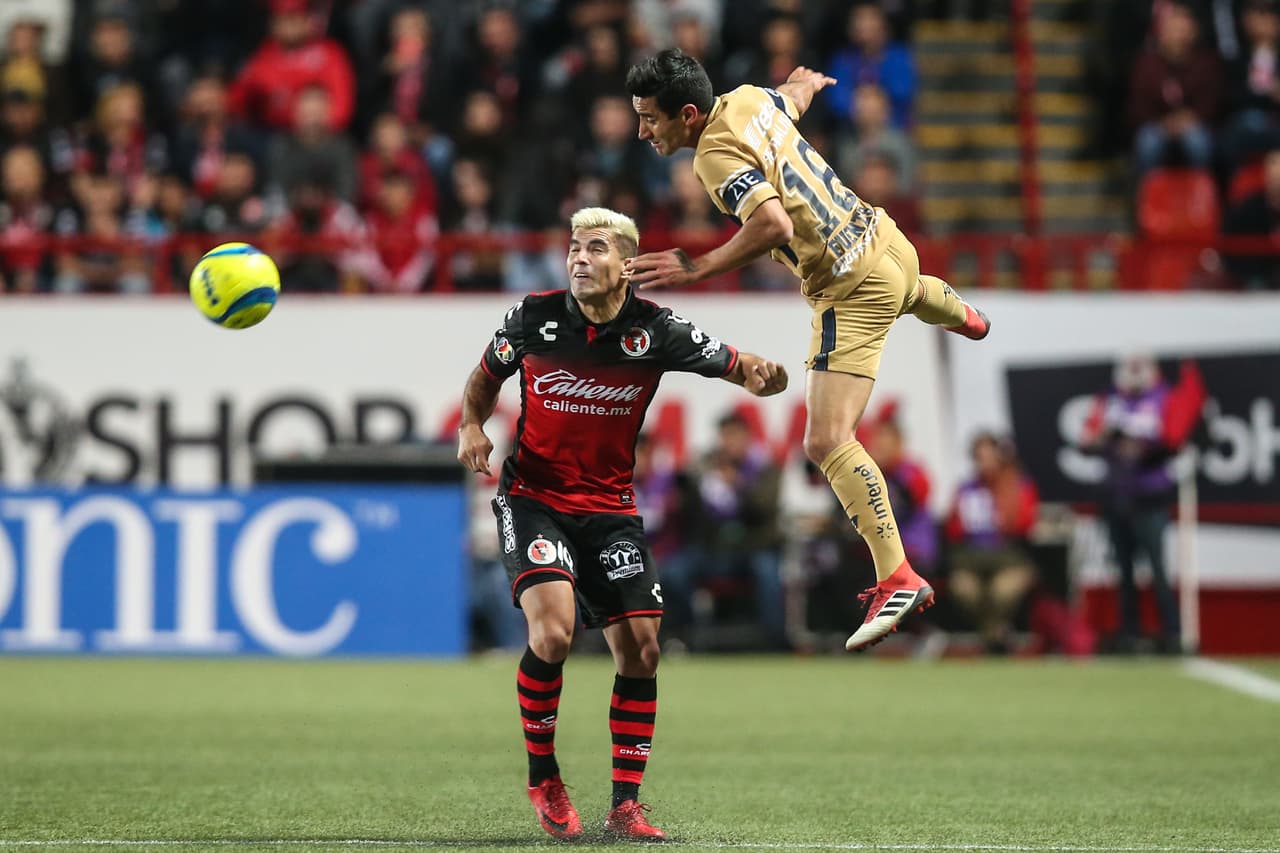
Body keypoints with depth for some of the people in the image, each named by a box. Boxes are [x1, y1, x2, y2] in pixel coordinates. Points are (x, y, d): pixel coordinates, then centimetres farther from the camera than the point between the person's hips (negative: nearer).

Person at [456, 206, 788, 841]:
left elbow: (742, 368, -4)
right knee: (553, 630, -24)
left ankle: (625, 805, 9)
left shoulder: (655, 331, -9)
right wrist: (471, 427, -10)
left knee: (641, 649, -4)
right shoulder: (534, 317, -8)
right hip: (533, 499, -2)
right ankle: (542, 776, -2)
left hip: (611, 509, 2)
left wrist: (763, 374, -28)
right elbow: (485, 378, 10)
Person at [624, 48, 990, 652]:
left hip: (852, 292, -10)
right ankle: (966, 319, 83)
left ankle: (897, 579, -17)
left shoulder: (717, 157, -26)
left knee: (827, 443, -14)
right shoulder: (747, 99, -1)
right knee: (911, 292, 48)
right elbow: (796, 93, 22)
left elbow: (774, 223, -41)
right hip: (886, 241, 10)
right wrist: (808, 81, 45)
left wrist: (697, 269, -37)